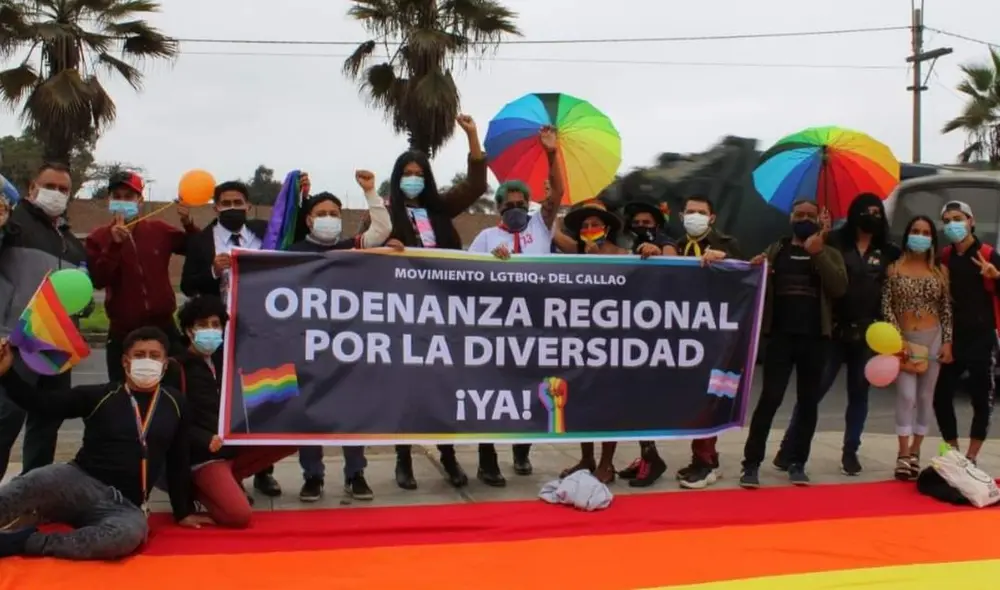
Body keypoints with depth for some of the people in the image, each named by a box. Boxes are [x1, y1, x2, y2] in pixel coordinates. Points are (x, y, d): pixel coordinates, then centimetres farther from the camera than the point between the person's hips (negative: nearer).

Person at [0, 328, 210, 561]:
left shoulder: (175, 404, 10)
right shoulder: (100, 395, 4)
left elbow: (178, 463, 16)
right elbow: (41, 402, -2)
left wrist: (183, 512, 18)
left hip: (123, 505, 1)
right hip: (78, 482, -1)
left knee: (133, 532, -38)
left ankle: (24, 541, -29)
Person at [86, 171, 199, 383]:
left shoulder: (159, 230, 4)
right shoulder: (98, 238, 0)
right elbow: (97, 280, -13)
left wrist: (188, 224, -7)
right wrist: (114, 245, -22)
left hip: (164, 328, 1)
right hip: (123, 333, -1)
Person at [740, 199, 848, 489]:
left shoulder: (830, 254, 9)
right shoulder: (775, 250, 12)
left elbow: (839, 288, -8)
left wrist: (818, 253, -16)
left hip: (815, 338, 1)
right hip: (780, 336, -1)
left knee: (808, 401, 7)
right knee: (770, 398, -7)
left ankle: (797, 464, 16)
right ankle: (751, 464, -4)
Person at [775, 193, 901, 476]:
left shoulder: (887, 251, 7)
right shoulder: (836, 242, -2)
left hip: (868, 333, 3)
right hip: (834, 329, -3)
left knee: (859, 393, 11)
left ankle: (850, 452, 22)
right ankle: (788, 448, 5)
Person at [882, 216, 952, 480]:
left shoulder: (940, 271, 4)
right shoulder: (894, 269, -1)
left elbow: (946, 309, 6)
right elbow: (886, 307, -4)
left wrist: (947, 342, 0)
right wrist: (897, 338, -12)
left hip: (933, 338, 2)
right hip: (904, 339, -2)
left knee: (925, 397, 7)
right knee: (906, 396, -10)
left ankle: (915, 452, 18)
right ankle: (903, 455, -4)